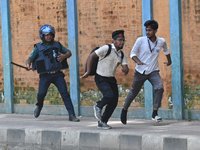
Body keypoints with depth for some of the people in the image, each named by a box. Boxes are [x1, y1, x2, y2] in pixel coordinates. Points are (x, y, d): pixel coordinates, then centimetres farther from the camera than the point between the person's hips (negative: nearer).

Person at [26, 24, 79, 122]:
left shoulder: (57, 45, 11)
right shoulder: (38, 48, 5)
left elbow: (69, 52, 17)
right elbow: (30, 58, 0)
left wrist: (65, 56, -7)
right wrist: (28, 64, -23)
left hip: (57, 74, 2)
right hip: (45, 75, -1)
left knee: (64, 93, -9)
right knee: (41, 93, -12)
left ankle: (71, 115, -9)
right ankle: (39, 106, 23)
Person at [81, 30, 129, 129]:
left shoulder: (122, 55, 6)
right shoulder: (106, 49, -15)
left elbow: (126, 67, -2)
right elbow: (91, 56, -15)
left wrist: (125, 70, -29)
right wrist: (88, 72, -16)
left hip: (111, 79, 7)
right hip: (101, 79, -7)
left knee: (114, 102, 2)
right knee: (109, 95, -27)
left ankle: (102, 122, 18)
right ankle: (98, 106, 6)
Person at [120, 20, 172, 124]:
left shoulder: (161, 41, -3)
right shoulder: (141, 40, -11)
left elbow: (166, 50, 21)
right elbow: (133, 53, -7)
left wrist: (169, 61, 34)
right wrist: (138, 61, -27)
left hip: (153, 71, 1)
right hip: (141, 71, -1)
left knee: (159, 88, -24)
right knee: (133, 92, 10)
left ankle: (154, 114, -20)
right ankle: (124, 110, 35)